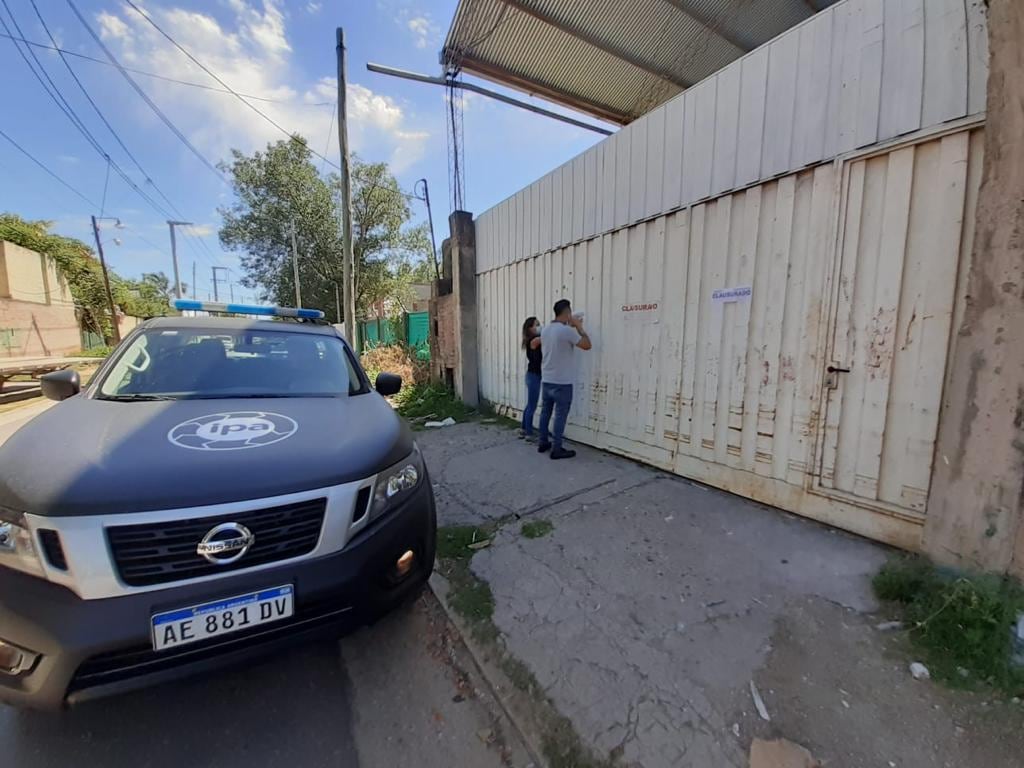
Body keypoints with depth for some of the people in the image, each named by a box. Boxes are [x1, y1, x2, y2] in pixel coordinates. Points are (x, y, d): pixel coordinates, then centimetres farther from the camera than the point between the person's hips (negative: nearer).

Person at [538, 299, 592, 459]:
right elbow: (587, 345, -10)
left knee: (545, 413, 15)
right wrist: (578, 326, -1)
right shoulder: (567, 330, -17)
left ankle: (543, 443, 25)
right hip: (562, 383, -7)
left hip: (546, 380, 8)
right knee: (560, 416, 1)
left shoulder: (545, 330, 7)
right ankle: (556, 450, 7)